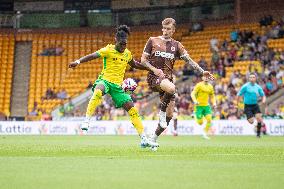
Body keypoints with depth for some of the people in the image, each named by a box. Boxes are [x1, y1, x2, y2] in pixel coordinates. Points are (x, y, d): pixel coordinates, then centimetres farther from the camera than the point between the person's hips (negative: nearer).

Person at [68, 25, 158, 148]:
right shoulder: (108, 50, -6)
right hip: (105, 80, -5)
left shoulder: (127, 53, 11)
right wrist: (78, 61, -33)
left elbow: (135, 65, 32)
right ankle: (86, 122, -39)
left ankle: (144, 139, 4)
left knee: (132, 109, -2)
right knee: (98, 92, -42)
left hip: (118, 85, 5)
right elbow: (92, 56, -18)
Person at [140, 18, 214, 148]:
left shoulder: (176, 45, 12)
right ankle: (161, 112, -15)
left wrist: (202, 71, -8)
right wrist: (154, 69, -13)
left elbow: (189, 60, 6)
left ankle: (154, 138, 15)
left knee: (169, 114, -1)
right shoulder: (153, 41, 5)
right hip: (154, 77, -4)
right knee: (171, 88, -38)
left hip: (168, 78, 4)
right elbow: (143, 60, 5)